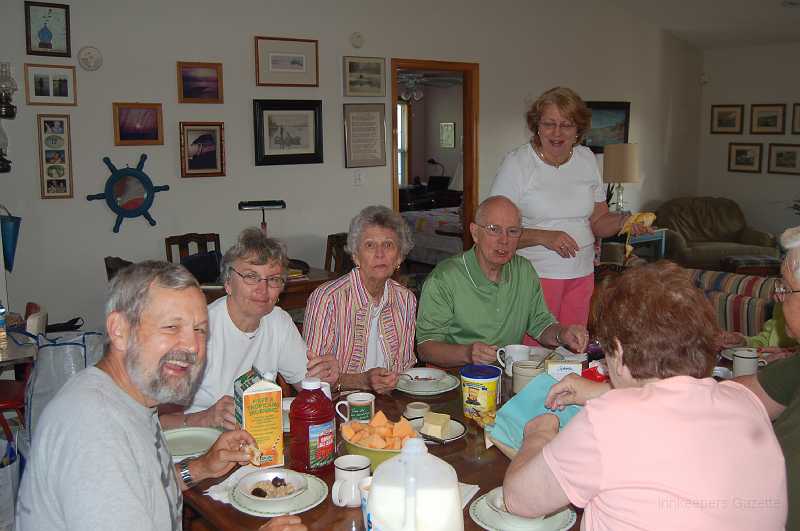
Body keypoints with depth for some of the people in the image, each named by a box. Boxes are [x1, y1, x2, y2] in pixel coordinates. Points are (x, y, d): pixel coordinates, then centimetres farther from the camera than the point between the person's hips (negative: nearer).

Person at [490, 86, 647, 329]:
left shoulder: (587, 159, 9)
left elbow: (598, 220, 14)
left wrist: (623, 221, -5)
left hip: (582, 275, 5)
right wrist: (544, 237, -23)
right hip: (535, 275, -5)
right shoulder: (517, 163, -8)